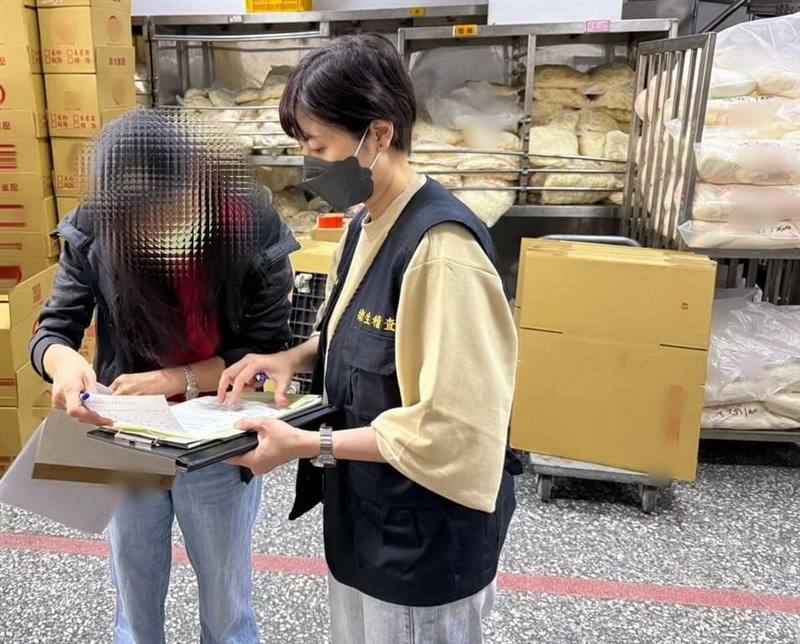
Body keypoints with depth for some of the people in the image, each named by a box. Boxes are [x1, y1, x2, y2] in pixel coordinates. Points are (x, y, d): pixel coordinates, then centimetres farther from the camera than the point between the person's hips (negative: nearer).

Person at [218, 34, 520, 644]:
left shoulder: (440, 247, -28)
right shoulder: (367, 223, 1)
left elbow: (449, 427, -27)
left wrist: (309, 446, -23)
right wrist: (296, 357, -3)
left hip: (425, 531, -8)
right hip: (367, 509, 8)